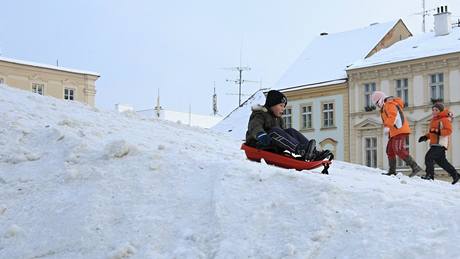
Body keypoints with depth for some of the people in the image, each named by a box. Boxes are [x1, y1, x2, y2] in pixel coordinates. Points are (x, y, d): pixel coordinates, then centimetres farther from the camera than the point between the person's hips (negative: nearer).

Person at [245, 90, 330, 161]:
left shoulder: (279, 119, 23)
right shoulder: (259, 114, -2)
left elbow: (282, 133, 18)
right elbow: (255, 126, -22)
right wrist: (261, 134, -45)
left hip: (274, 148, 7)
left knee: (291, 131, -13)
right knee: (274, 131, -33)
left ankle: (313, 152, -29)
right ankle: (301, 150, -52)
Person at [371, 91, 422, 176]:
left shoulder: (389, 104, -7)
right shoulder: (386, 107, 26)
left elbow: (392, 116, -25)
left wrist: (387, 126, -34)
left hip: (399, 131, -11)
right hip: (395, 132, 11)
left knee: (399, 150, -20)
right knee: (390, 150, 16)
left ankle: (415, 167, -24)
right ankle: (392, 171, 22)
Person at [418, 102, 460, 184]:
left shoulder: (445, 119, -6)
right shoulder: (434, 120, 22)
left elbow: (449, 131, -16)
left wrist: (438, 131, -29)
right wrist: (426, 137, 15)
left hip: (440, 144, -10)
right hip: (434, 144, 10)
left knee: (429, 157, -19)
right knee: (441, 161, 15)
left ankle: (430, 175, -16)